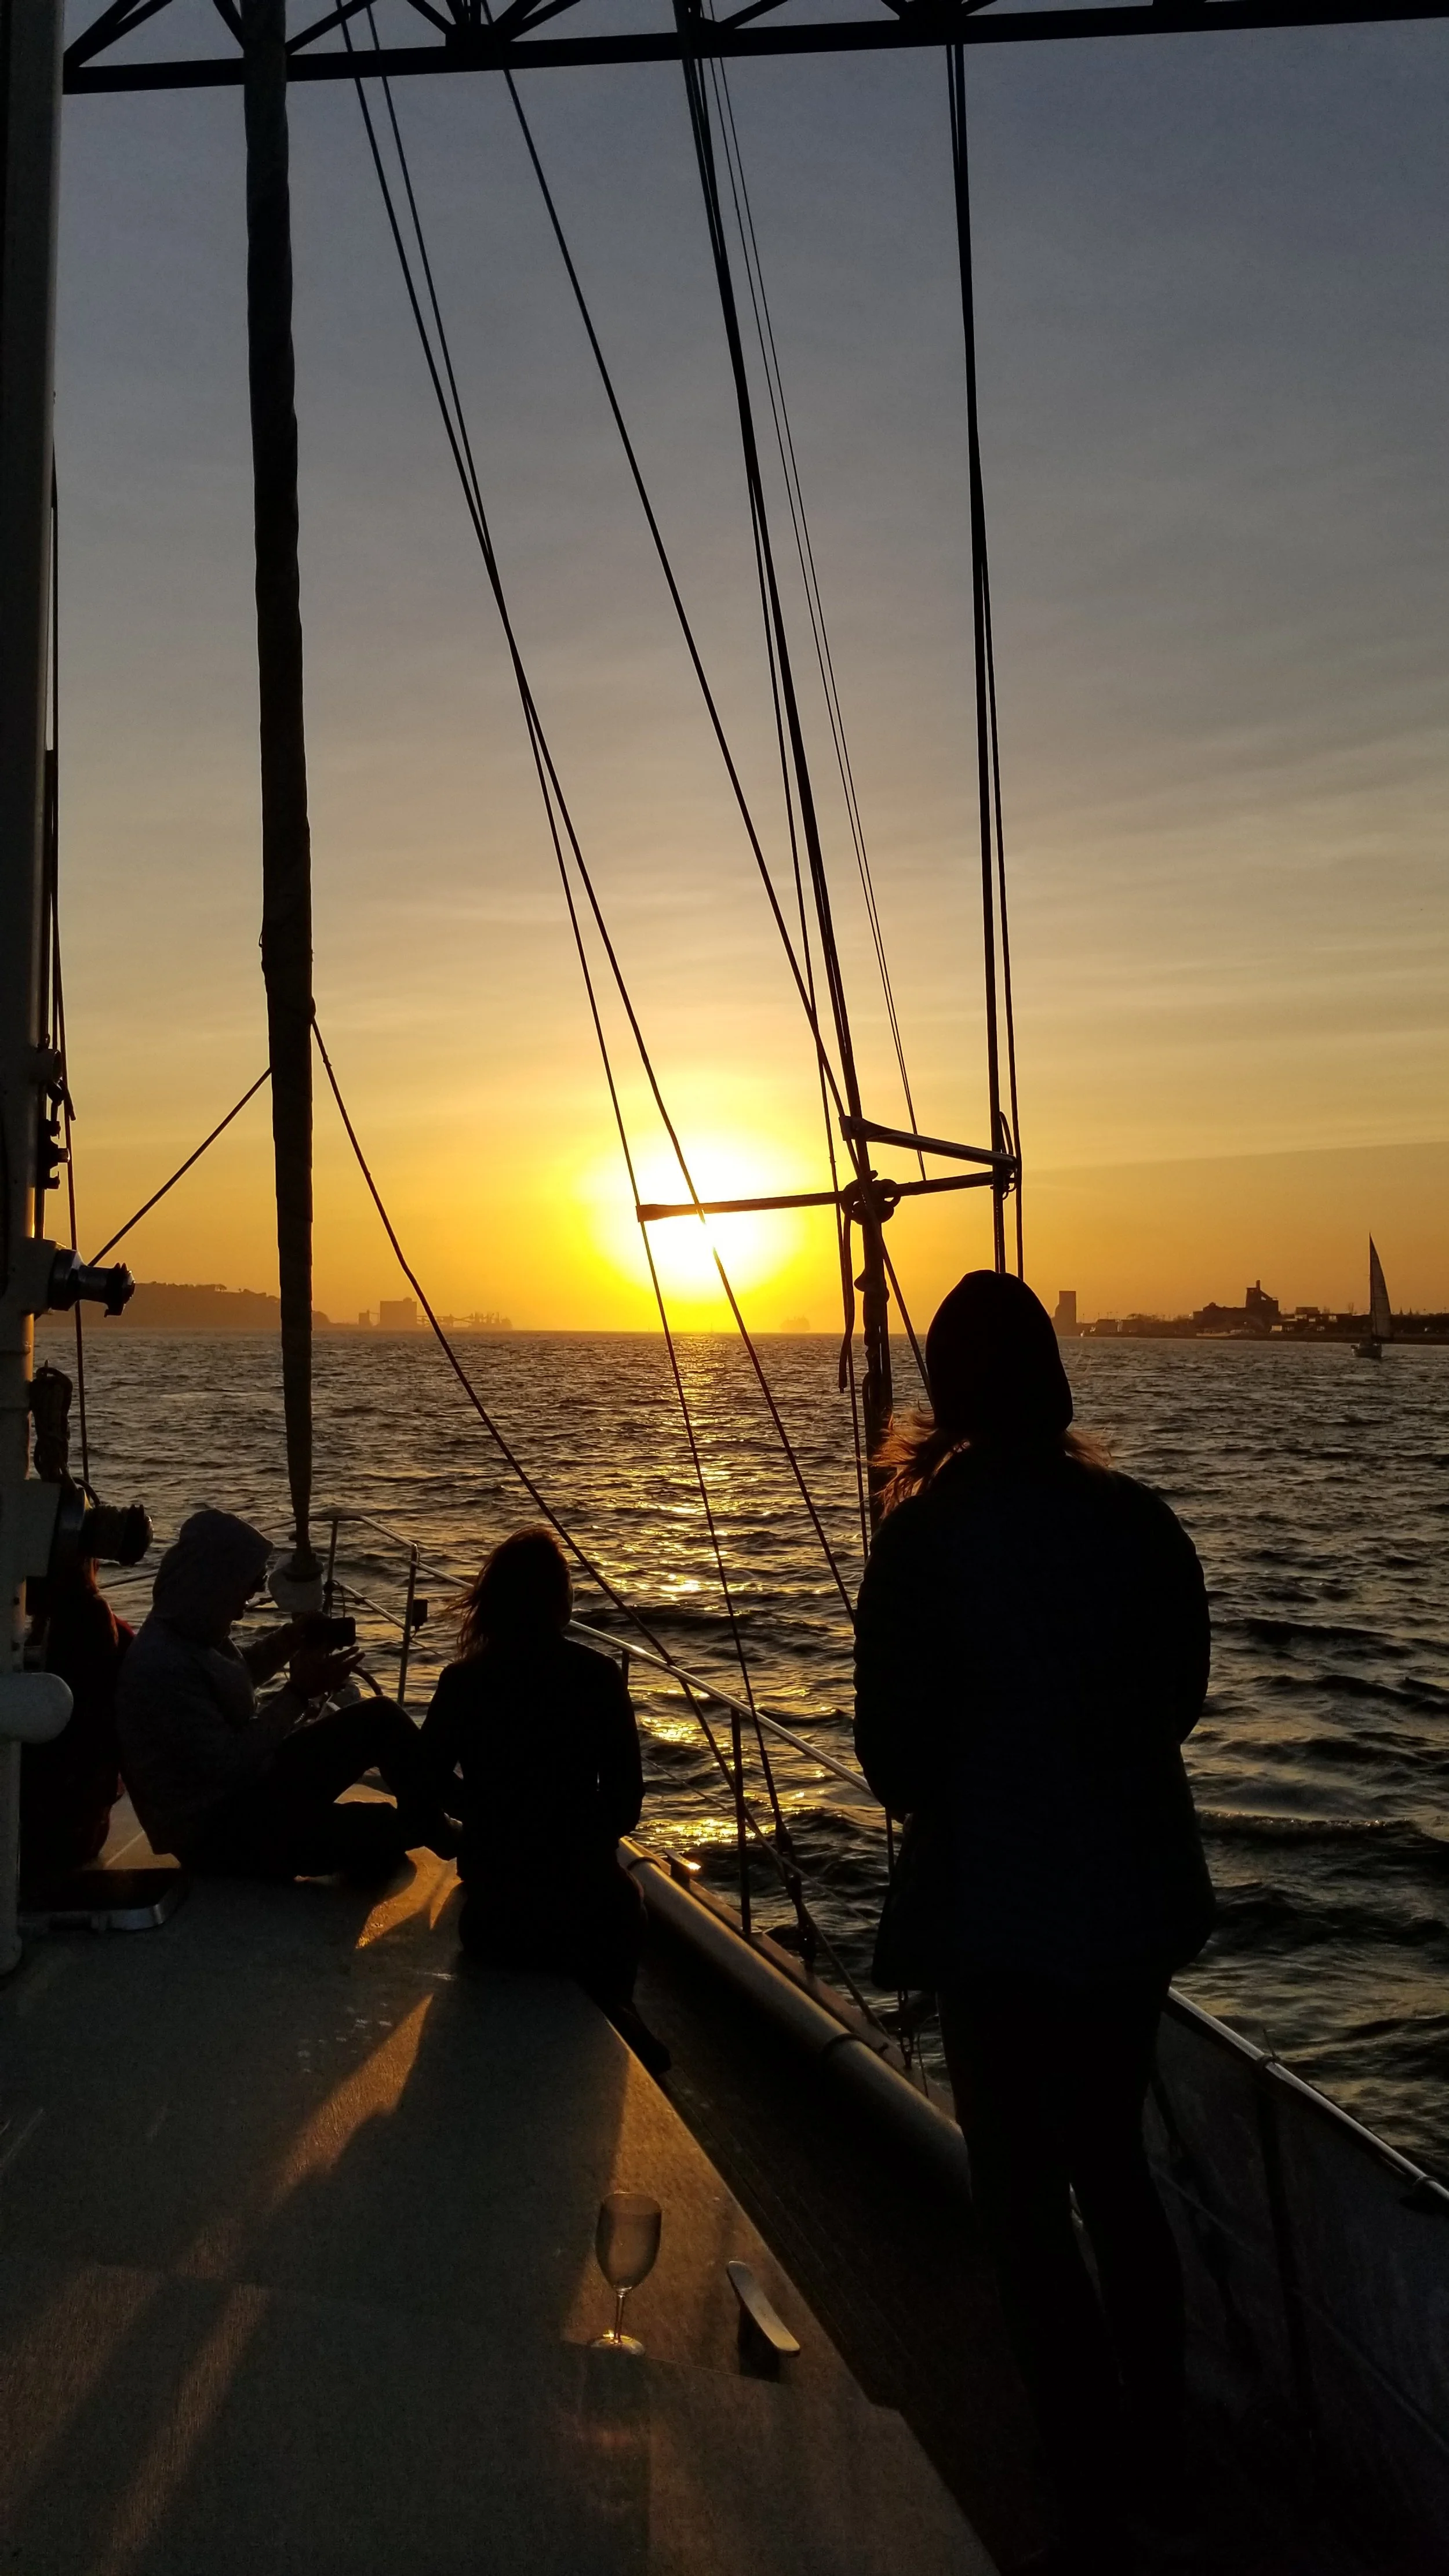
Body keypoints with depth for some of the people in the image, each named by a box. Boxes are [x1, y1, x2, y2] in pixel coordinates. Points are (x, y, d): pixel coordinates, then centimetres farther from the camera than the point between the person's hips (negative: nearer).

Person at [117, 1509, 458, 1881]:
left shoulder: (195, 1631, -1)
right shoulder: (161, 1666, -31)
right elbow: (230, 1766, -29)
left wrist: (286, 1642, 3)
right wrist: (299, 1693, -23)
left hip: (248, 1781, 10)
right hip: (218, 1832, -10)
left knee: (382, 1718, 4)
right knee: (380, 1831, -22)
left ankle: (432, 1828, 21)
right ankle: (431, 1831, 14)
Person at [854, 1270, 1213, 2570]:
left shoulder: (928, 1534, -16)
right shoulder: (1140, 1518, -4)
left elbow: (892, 1741, -13)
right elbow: (1181, 1699, 7)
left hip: (997, 1906, -5)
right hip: (1140, 1887, 5)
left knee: (1024, 2196, 11)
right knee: (1114, 2164, 24)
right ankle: (1157, 2458, 38)